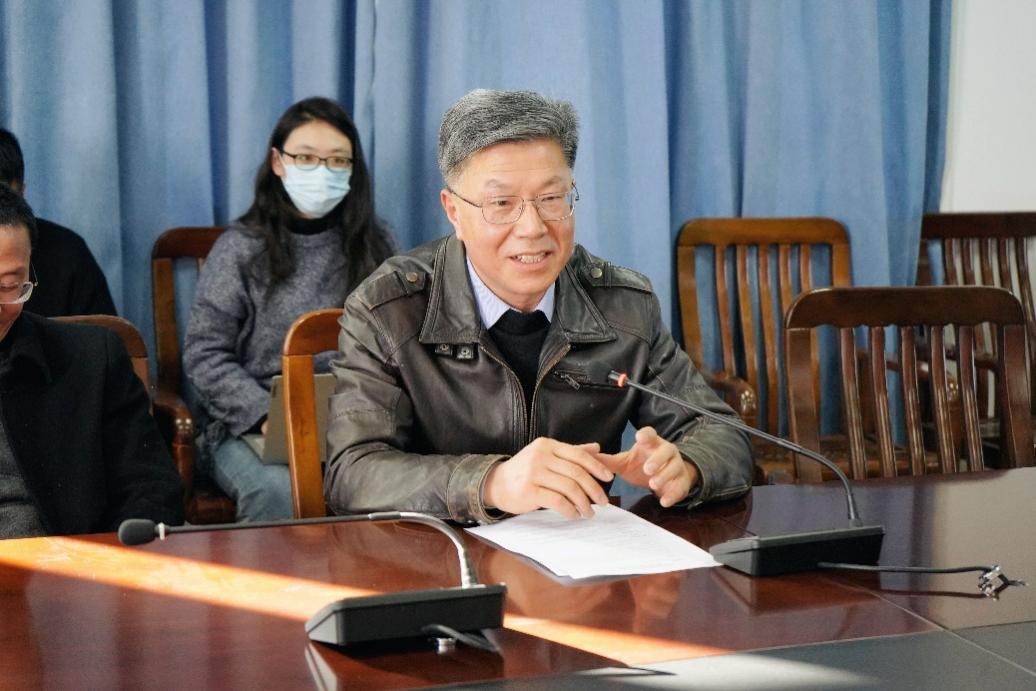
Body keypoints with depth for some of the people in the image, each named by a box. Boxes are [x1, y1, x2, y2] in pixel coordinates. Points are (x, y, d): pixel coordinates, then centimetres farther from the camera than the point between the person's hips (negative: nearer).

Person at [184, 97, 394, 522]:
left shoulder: (374, 247, 13)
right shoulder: (241, 247, 5)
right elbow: (204, 354, 1)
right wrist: (267, 415, -13)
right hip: (250, 427, -1)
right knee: (279, 491, -35)